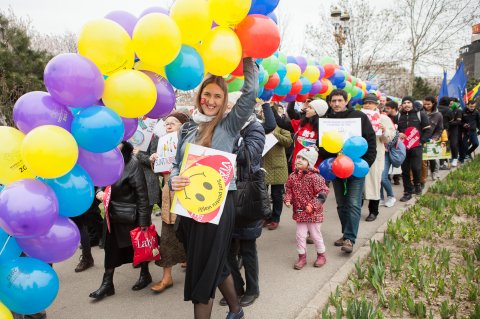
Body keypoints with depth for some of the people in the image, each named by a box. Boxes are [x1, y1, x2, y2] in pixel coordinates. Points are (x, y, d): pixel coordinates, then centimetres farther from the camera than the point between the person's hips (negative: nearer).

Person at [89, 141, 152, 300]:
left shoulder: (132, 163, -20)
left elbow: (142, 193, -20)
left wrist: (143, 220, -21)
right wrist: (99, 192, -8)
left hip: (131, 214, -6)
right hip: (112, 213, 6)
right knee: (111, 247, 10)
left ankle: (145, 274, 35)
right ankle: (107, 283, 21)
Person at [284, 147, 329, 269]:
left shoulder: (315, 177, -17)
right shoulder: (292, 176, -1)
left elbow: (323, 193, -17)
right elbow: (288, 189, 12)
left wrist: (313, 205, -22)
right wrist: (287, 199, -6)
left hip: (313, 213, -4)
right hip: (299, 212, 4)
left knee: (315, 235, 10)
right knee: (300, 235, 8)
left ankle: (321, 255, 33)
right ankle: (302, 257, 24)